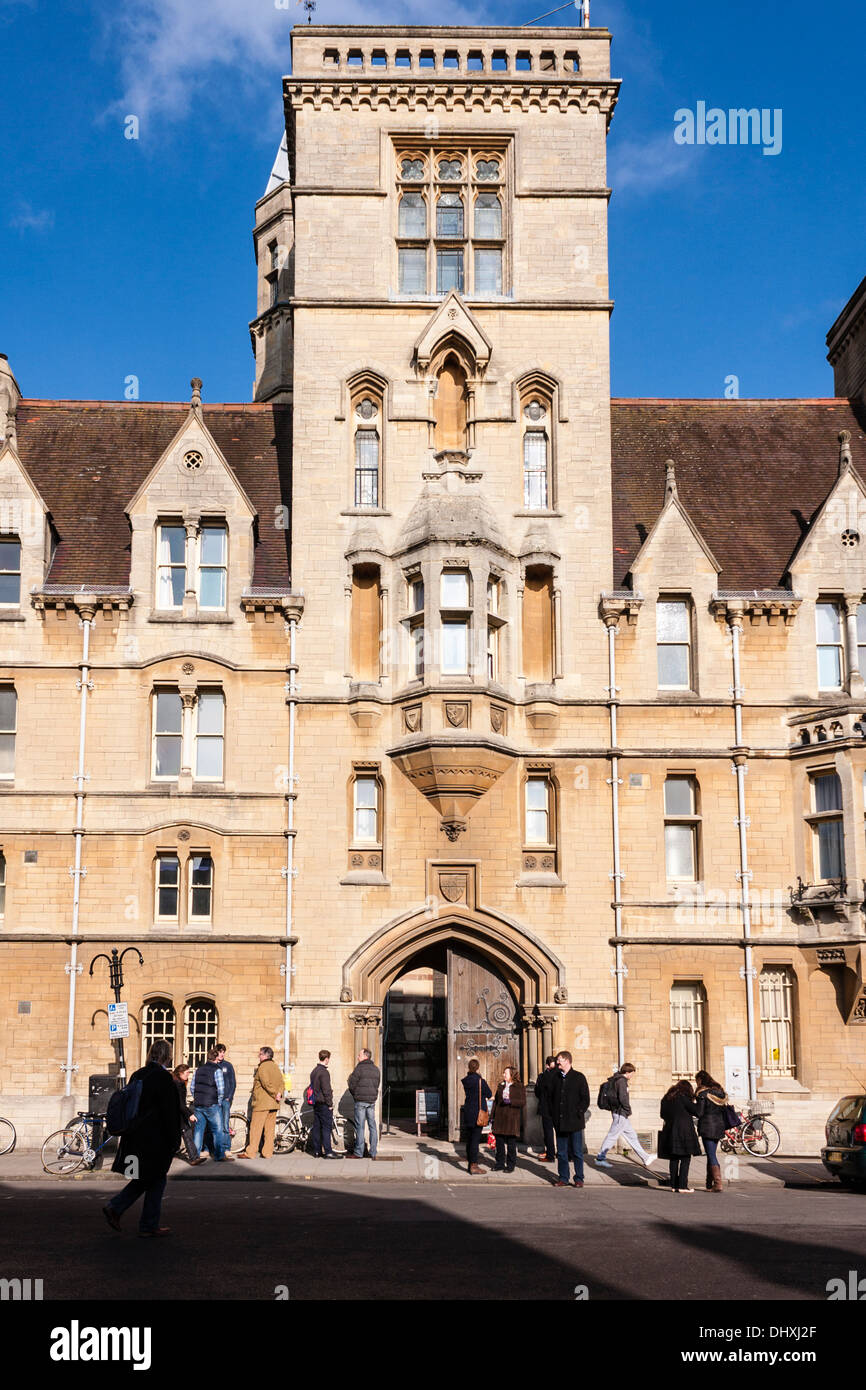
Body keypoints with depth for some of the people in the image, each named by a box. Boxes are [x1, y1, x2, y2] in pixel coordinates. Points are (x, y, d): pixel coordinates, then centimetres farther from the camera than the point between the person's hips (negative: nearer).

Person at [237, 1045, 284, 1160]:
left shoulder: (263, 1067, -11)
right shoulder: (276, 1066, 14)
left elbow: (267, 1084, -19)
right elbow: (281, 1082, 11)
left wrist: (275, 1094, -12)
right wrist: (279, 1094, -1)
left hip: (262, 1102, -8)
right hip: (274, 1103, 8)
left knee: (256, 1127, -4)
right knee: (270, 1128, 8)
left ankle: (251, 1152, -4)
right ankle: (268, 1152, 8)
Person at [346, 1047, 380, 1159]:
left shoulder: (360, 1068, -11)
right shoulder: (376, 1069, 10)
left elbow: (352, 1084, -8)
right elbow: (377, 1085, 13)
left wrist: (355, 1095, 9)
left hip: (361, 1100, -6)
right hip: (372, 1100, 6)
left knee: (360, 1126, -2)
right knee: (372, 1126, 7)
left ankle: (358, 1153, 0)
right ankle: (373, 1153, 8)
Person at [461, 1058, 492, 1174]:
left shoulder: (465, 1081, 3)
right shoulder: (480, 1081, -14)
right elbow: (489, 1094, -3)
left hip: (467, 1111, 6)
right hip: (478, 1112, -6)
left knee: (469, 1138, 14)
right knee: (475, 1138, -4)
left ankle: (469, 1162, 21)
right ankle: (474, 1165, -5)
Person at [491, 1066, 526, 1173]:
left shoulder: (519, 1087, 0)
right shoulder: (500, 1086, 15)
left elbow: (523, 1102, -6)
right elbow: (496, 1101, 16)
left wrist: (510, 1101, -19)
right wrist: (492, 1117, 12)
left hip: (512, 1118, -5)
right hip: (499, 1118, 5)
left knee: (511, 1143, -1)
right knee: (499, 1141, 6)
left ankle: (511, 1165, 7)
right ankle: (500, 1163, 17)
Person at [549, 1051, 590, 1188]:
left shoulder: (579, 1077, -2)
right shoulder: (555, 1077, 11)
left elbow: (585, 1099, -2)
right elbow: (551, 1096, 17)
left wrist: (578, 1113, -10)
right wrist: (553, 1114, 6)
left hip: (575, 1122, -4)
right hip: (560, 1122, 4)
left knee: (577, 1152, 1)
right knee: (561, 1152, 8)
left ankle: (579, 1179, 9)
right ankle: (563, 1178, 15)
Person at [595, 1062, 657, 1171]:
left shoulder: (616, 1080, 15)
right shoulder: (621, 1081, -14)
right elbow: (623, 1098, -22)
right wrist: (628, 1109, -9)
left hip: (621, 1114, 10)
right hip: (620, 1113, -10)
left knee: (631, 1136, 12)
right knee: (612, 1135, -5)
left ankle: (646, 1159, 16)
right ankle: (600, 1158, 0)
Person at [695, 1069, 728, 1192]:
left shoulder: (702, 1093, -12)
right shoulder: (719, 1090, 10)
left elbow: (699, 1113, -14)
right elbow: (723, 1108, 12)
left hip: (707, 1126, -7)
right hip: (719, 1126, 7)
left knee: (711, 1156, -4)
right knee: (712, 1154, 14)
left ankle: (718, 1183, -10)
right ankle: (709, 1184, 19)